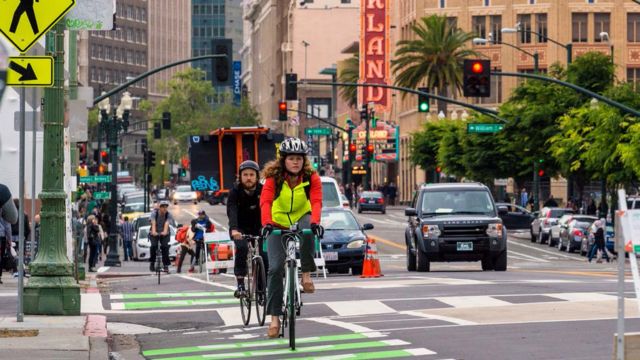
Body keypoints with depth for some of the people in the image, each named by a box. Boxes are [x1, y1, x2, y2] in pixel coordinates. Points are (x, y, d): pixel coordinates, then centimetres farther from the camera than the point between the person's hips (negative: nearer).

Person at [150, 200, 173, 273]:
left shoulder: (168, 215, -14)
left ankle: (165, 265, -11)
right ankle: (152, 263, -4)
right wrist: (153, 231, -51)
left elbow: (166, 224, -31)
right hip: (155, 234, -1)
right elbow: (153, 223, -32)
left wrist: (165, 232, -50)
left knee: (165, 247, -18)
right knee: (154, 246, -22)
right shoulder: (154, 214, -17)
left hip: (164, 234, 1)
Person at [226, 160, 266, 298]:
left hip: (258, 228, 2)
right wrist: (234, 229, -50)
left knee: (264, 256, -12)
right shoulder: (235, 191, -18)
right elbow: (231, 211, -32)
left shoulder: (263, 190, -13)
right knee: (242, 248, -30)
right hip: (240, 229, -2)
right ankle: (240, 284, -27)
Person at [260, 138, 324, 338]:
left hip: (301, 219, 0)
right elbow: (265, 202, -30)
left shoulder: (311, 178, -13)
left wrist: (315, 222, -47)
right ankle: (274, 317, -5)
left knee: (307, 231, -38)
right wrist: (266, 223, -49)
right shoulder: (273, 178, -16)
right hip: (278, 225, 0)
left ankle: (307, 274, -25)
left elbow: (316, 202, -28)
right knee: (275, 268, -12)